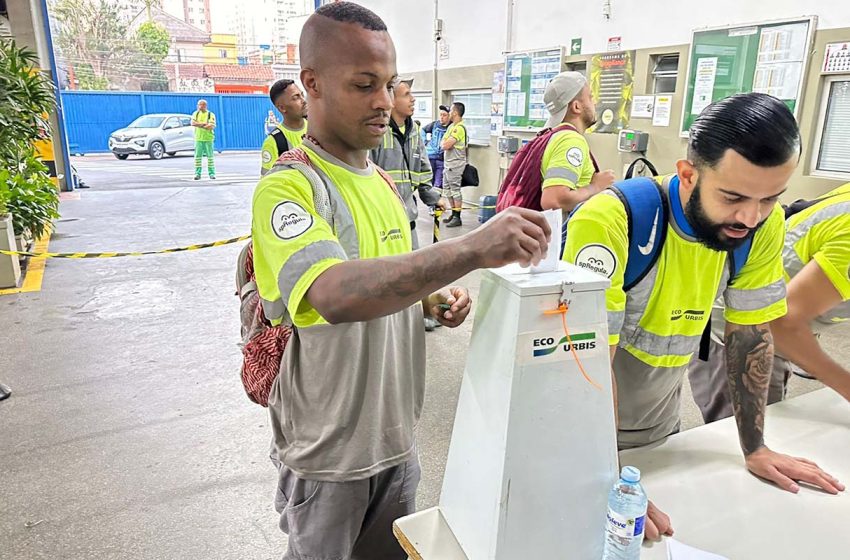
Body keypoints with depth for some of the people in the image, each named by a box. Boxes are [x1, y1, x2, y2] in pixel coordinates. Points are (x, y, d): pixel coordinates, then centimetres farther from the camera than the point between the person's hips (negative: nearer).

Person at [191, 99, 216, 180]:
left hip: (208, 138, -2)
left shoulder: (211, 115, 0)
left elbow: (212, 126, -13)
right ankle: (197, 174, 2)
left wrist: (199, 125, -8)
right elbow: (193, 123, -5)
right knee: (198, 156, -1)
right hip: (198, 138, 2)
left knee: (210, 156, -1)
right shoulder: (195, 114, 11)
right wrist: (204, 123, -13)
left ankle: (211, 173, 6)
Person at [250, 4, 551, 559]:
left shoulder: (382, 182, 4)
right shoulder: (286, 190, -20)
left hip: (396, 437, 7)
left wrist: (435, 299, -6)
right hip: (329, 453, -6)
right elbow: (337, 296, -39)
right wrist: (472, 249, -46)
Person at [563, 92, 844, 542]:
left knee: (658, 536, 24)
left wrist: (754, 448, 2)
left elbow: (751, 333, 0)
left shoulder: (763, 225, -12)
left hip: (660, 429, 5)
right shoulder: (610, 222, -30)